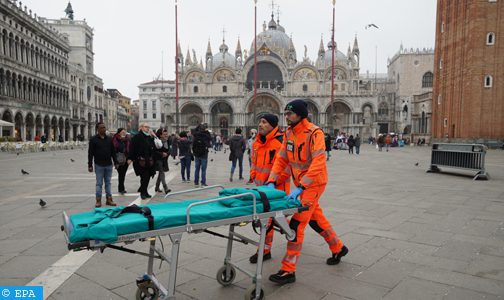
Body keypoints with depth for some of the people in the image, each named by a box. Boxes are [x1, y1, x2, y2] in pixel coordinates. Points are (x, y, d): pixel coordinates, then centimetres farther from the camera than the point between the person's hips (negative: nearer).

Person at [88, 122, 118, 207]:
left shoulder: (109, 139, 9)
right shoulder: (93, 140, -2)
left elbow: (113, 152, 12)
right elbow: (90, 153, -3)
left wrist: (115, 162, 9)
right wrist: (90, 165, -6)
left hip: (108, 165, 3)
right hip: (99, 165, -3)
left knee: (108, 183, 9)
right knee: (99, 183, 2)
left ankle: (109, 199, 14)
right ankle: (98, 201, 8)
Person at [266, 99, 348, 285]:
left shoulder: (314, 133, -21)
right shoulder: (289, 133, 2)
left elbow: (318, 164, -30)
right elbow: (281, 159, 1)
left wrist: (300, 188, -36)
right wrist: (272, 181, -11)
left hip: (313, 184, -8)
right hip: (301, 184, 8)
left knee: (296, 224, -10)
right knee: (315, 219, 21)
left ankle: (288, 271, -1)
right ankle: (338, 248, 44)